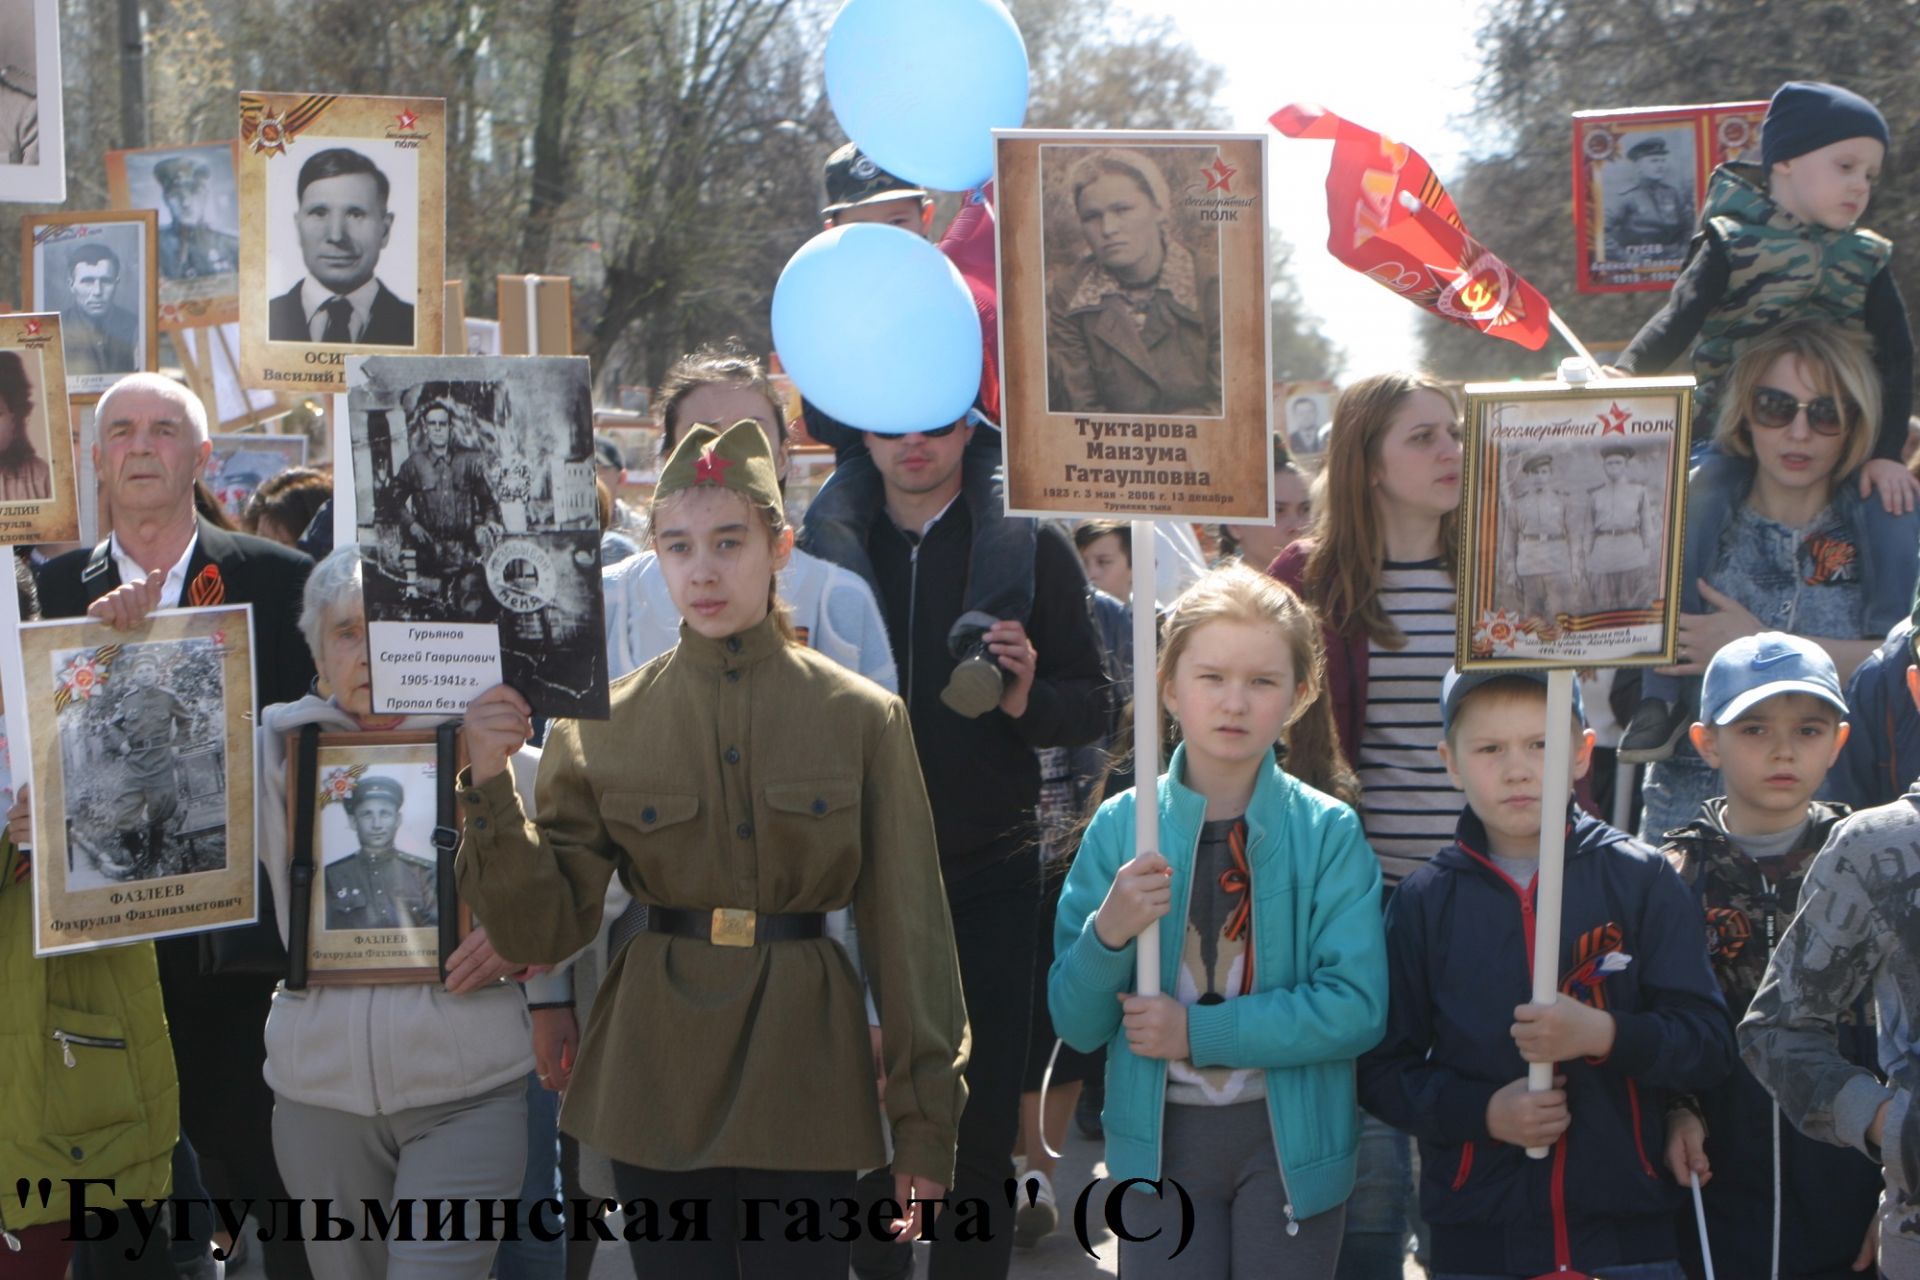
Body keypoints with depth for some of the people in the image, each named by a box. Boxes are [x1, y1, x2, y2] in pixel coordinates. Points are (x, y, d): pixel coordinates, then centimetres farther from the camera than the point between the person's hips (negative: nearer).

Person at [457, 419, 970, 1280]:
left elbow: (907, 934, 0)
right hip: (657, 1082, 1)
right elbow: (544, 931, -2)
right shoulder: (603, 726, 1)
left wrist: (925, 1128, -1)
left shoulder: (862, 718, -1)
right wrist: (491, 783, -16)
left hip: (802, 1075, -1)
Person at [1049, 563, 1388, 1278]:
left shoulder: (1328, 833, -6)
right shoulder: (1120, 827, -1)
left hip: (1290, 1133, -1)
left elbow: (1358, 1008, -14)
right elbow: (1075, 1024, -1)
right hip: (1161, 1137, 1)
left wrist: (1200, 1033, -18)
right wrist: (1108, 933, -21)